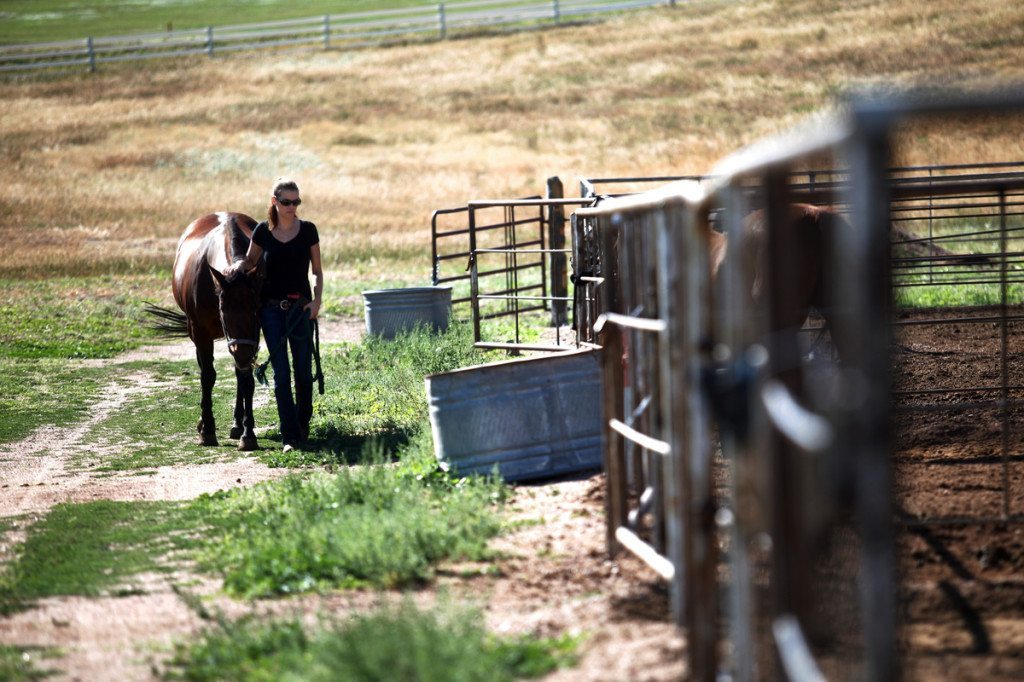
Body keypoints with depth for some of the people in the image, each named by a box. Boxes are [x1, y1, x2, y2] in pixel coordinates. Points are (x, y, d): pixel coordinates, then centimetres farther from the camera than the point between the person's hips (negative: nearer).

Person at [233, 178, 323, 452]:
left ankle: (303, 424, 27)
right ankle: (290, 436, -3)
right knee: (281, 373, -3)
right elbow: (251, 260, 14)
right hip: (271, 309, 0)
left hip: (300, 307, 0)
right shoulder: (263, 231, 0)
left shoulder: (308, 230, 0)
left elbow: (317, 270, 5)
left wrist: (317, 300, -8)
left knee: (304, 371, 4)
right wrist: (237, 268, -8)